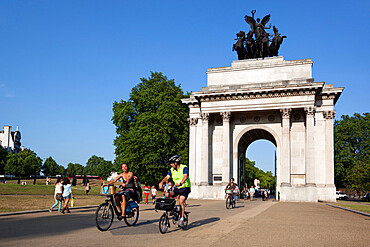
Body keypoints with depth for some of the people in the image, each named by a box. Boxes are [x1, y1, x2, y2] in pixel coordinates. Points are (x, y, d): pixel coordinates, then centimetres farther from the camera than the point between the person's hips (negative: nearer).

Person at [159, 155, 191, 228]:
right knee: (167, 195, -14)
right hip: (177, 188, 6)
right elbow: (167, 177, -6)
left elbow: (185, 176, -31)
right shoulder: (172, 170, 4)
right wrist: (161, 182, -25)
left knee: (181, 201, -22)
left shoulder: (184, 168, -15)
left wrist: (180, 183, -48)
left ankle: (181, 219, -18)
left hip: (185, 187, -6)